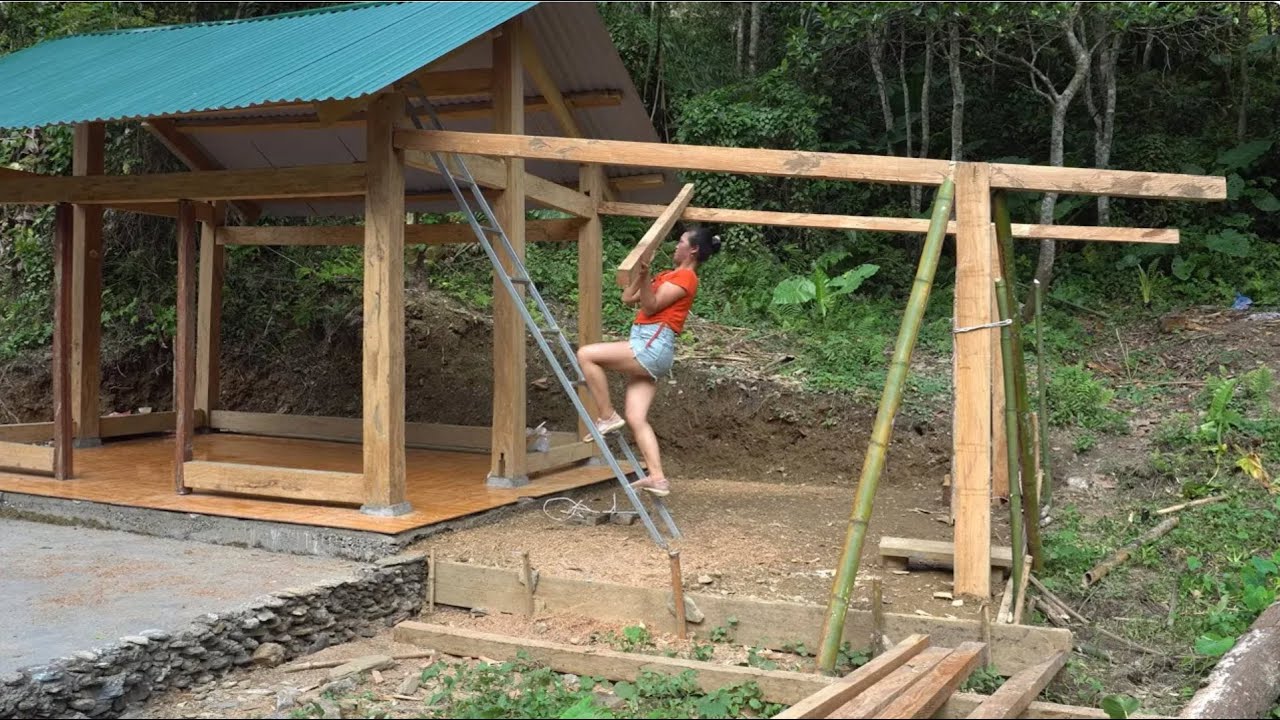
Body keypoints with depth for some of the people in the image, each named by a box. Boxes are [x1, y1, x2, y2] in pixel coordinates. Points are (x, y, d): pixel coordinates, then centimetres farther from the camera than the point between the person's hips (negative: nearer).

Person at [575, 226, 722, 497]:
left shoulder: (685, 277, -3)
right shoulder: (669, 276, 25)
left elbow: (650, 306, -13)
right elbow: (628, 298, 24)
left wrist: (644, 277, -25)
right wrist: (640, 273, 16)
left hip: (652, 346, -10)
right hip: (646, 350, 10)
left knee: (586, 354, -15)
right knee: (636, 419, 1)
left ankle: (607, 417, -8)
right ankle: (658, 479, -2)